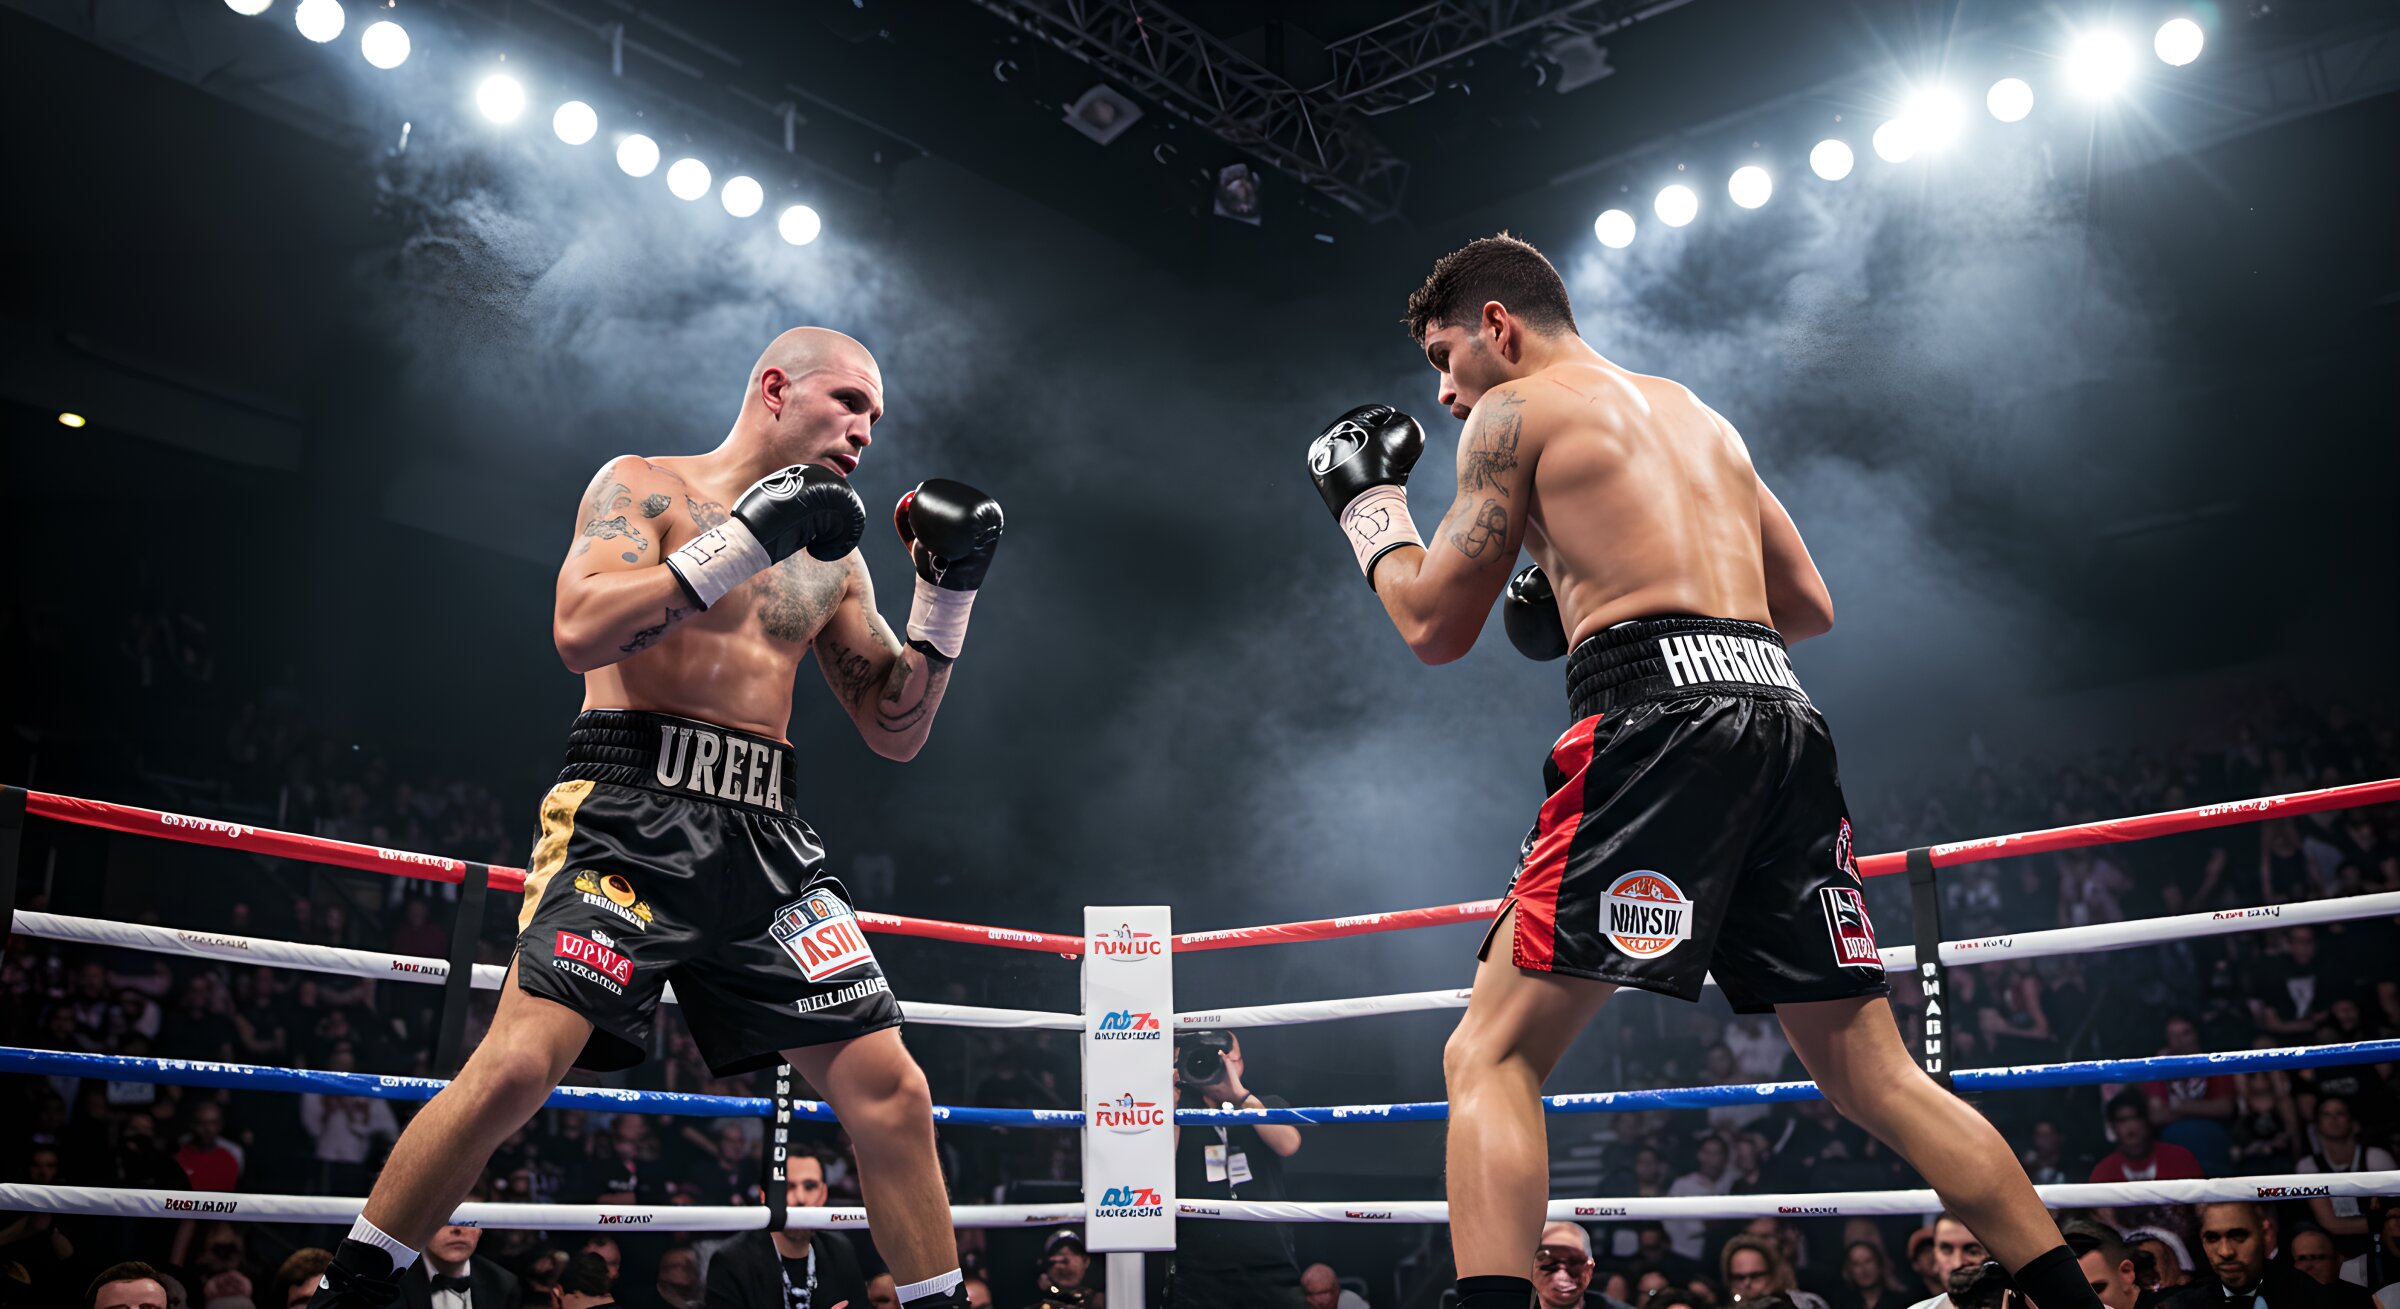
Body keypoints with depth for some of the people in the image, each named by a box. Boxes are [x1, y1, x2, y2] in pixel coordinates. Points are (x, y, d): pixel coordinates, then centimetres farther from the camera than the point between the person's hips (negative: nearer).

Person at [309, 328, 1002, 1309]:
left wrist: (947, 595, 6)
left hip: (765, 836, 5)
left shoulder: (831, 557, 20)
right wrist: (745, 541, -15)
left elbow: (896, 733, 18)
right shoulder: (644, 485, 5)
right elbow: (580, 631, -13)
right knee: (520, 1064, -19)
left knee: (888, 1089, -3)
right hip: (632, 816, -5)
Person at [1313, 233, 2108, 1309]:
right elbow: (1810, 606, 30)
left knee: (1492, 1056, -6)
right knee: (1876, 1076, 13)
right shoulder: (1699, 416, 29)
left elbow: (1436, 627, 6)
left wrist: (1368, 502, 22)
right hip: (1785, 712, 7)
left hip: (1663, 714, -7)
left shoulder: (1518, 408, 8)